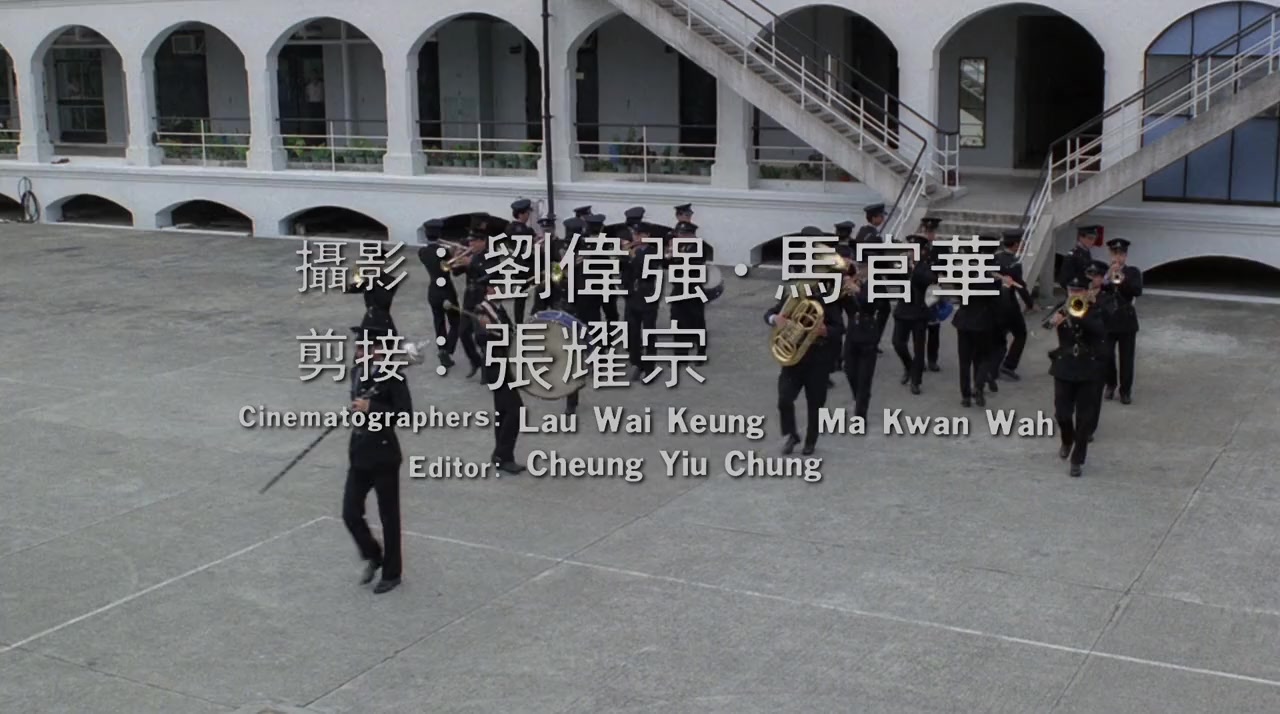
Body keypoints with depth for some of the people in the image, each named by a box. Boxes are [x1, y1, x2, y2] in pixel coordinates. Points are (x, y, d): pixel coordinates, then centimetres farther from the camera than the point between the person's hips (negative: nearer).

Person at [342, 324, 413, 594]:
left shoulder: (393, 376, -16)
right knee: (350, 514, 3)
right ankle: (373, 556, 29)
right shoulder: (358, 372, 5)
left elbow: (405, 413, -23)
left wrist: (371, 408, -27)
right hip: (359, 454, 6)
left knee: (389, 517, 7)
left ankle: (391, 573, 23)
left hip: (384, 455, -6)